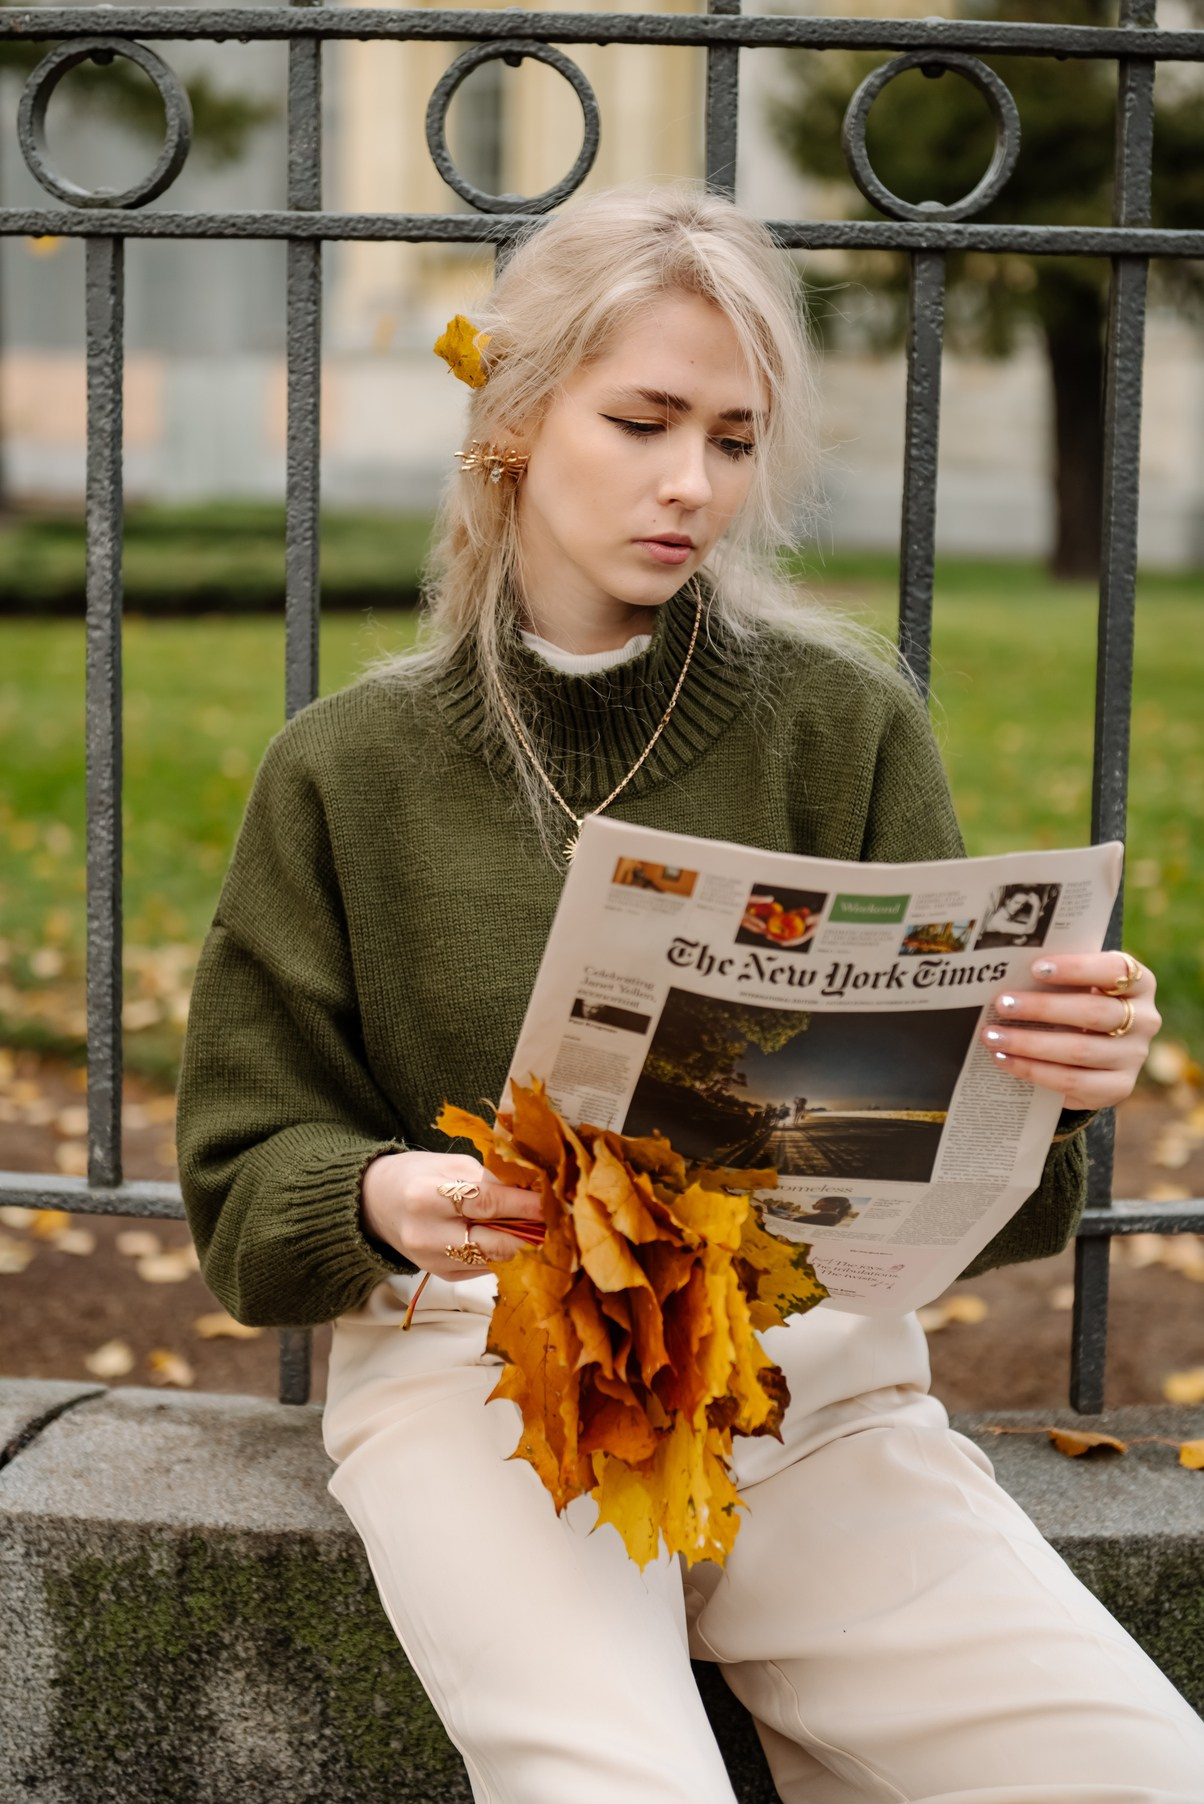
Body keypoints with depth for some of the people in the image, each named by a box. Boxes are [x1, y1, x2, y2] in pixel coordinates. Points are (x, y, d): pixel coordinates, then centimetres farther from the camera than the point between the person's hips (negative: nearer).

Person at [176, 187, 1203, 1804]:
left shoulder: (848, 728, 6)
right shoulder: (349, 772, 6)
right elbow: (251, 1177, 7)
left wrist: (1044, 1086, -20)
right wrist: (384, 1200, -16)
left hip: (810, 1352, 2)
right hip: (480, 1357, -2)